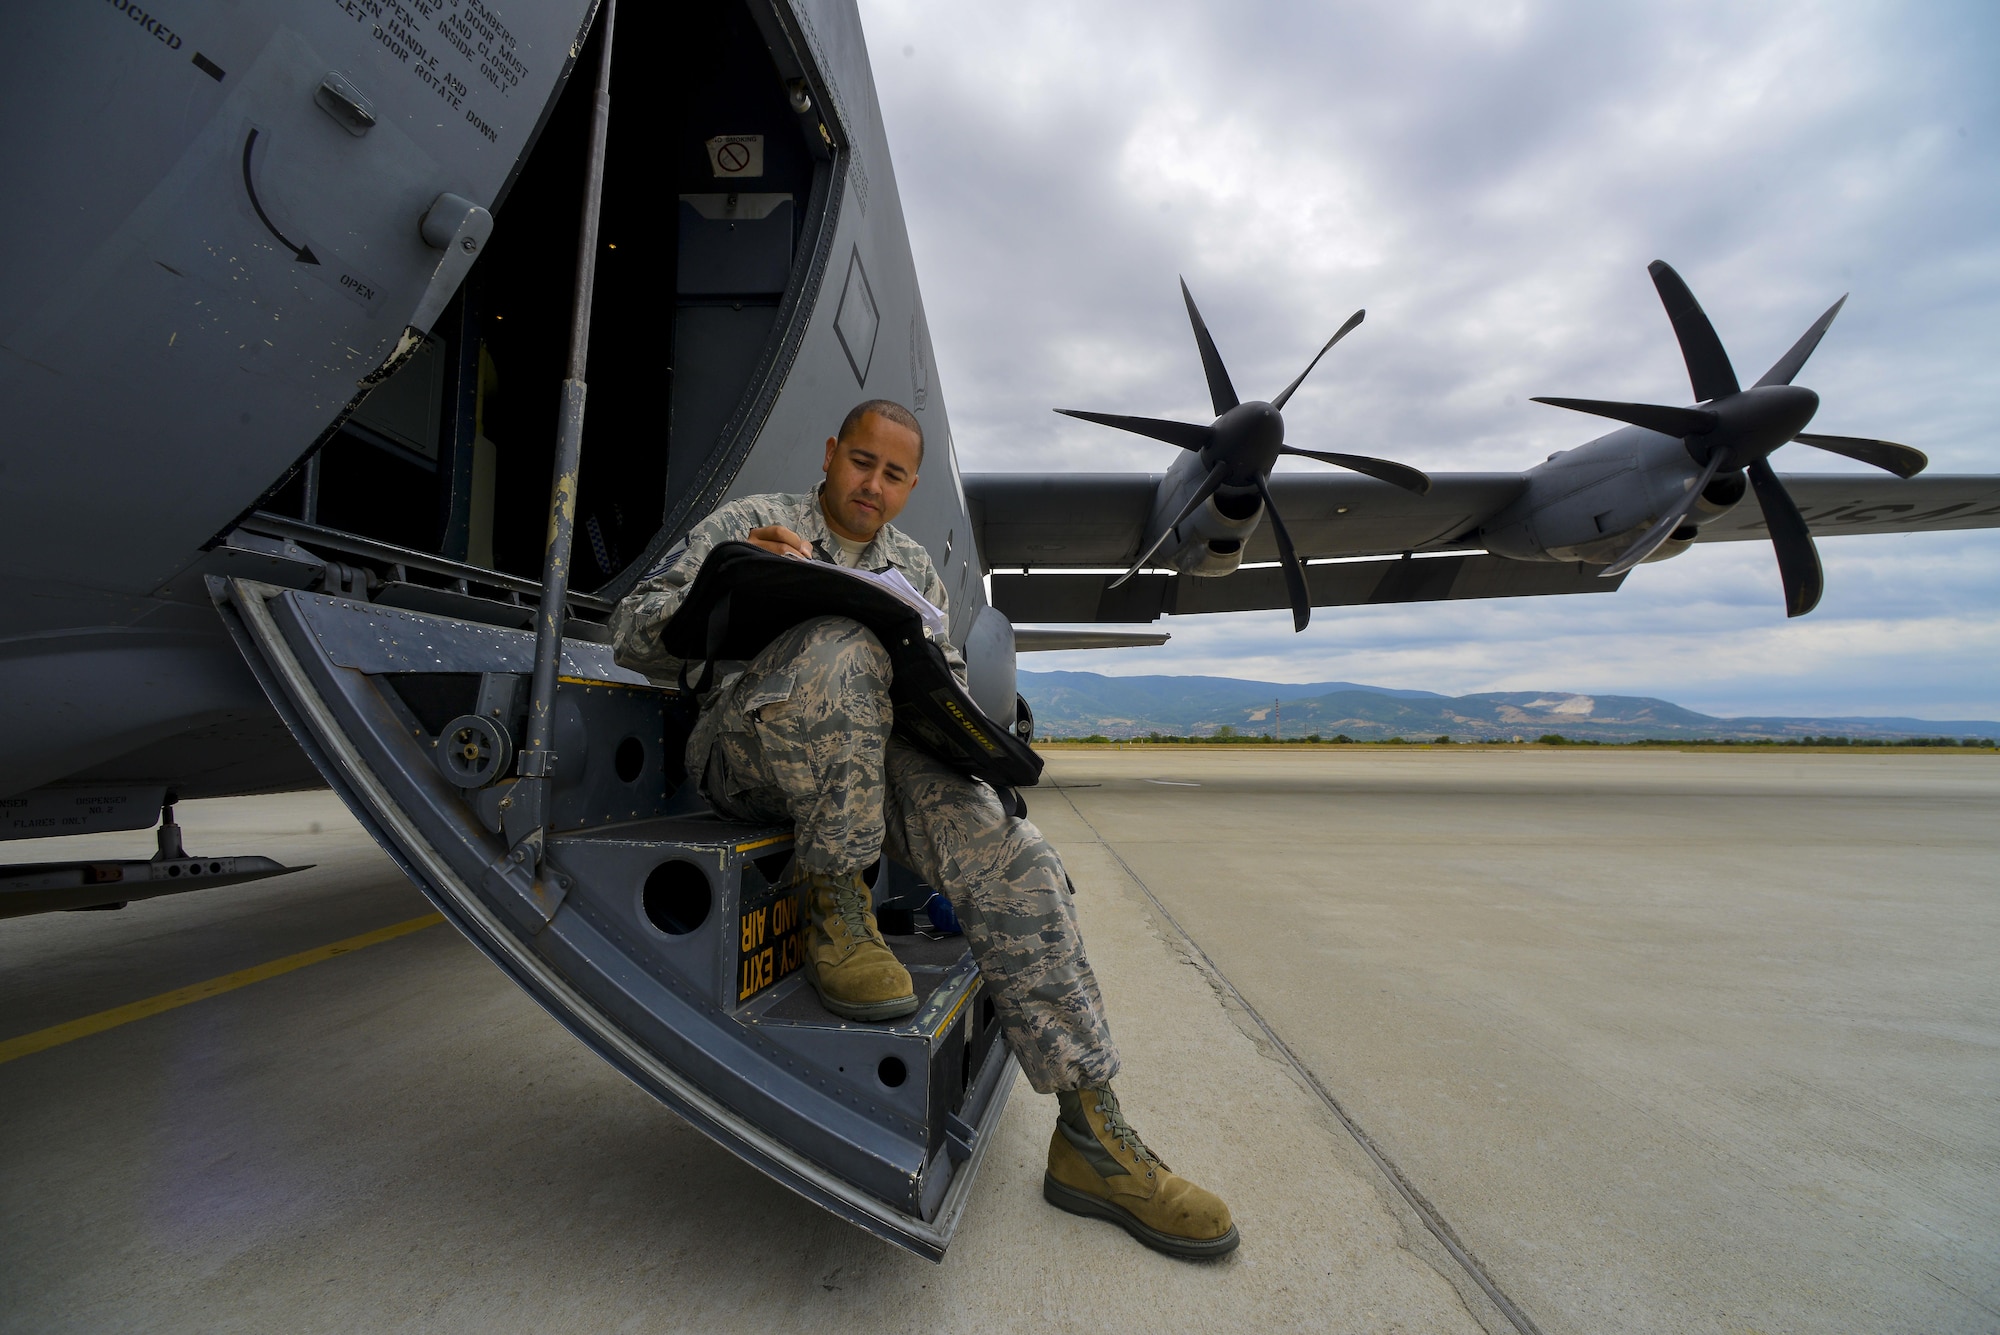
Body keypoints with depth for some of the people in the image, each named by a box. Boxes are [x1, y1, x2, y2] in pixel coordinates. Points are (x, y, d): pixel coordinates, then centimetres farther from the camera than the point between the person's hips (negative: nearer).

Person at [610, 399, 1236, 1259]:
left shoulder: (914, 566, 22)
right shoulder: (750, 522, 11)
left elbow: (945, 681, 15)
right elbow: (634, 633, 4)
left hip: (872, 755, 4)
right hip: (747, 750, -3)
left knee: (1012, 857, -22)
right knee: (839, 647, -37)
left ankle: (1091, 1137, -13)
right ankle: (835, 907, -20)